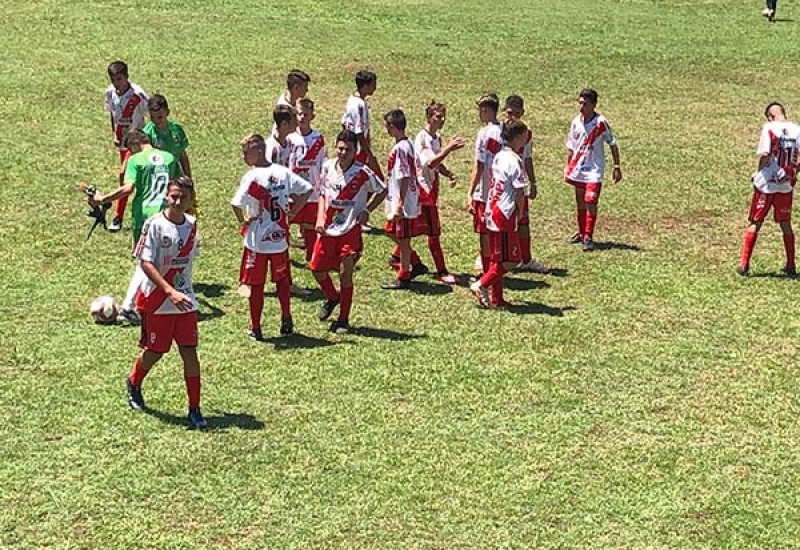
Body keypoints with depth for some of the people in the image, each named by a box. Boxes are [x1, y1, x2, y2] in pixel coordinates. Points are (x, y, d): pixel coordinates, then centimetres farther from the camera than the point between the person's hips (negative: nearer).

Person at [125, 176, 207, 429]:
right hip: (157, 301, -4)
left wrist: (184, 290, 15)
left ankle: (194, 409, 6)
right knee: (155, 351, 10)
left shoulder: (192, 224, 3)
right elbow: (146, 263, -19)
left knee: (190, 352, -1)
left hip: (186, 301, 4)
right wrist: (170, 292, -28)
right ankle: (134, 383, 42)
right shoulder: (155, 225, -15)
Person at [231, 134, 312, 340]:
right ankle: (286, 321, 21)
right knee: (282, 280, 20)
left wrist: (243, 221, -9)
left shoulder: (251, 177, -17)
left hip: (257, 240, -4)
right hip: (280, 238, 4)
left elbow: (236, 204, -27)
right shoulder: (283, 172, -1)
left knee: (255, 285, 8)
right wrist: (293, 211, 8)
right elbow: (307, 189, 4)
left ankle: (255, 328, 14)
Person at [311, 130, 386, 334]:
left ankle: (343, 320, 7)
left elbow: (382, 191, 3)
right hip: (327, 229, 5)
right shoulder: (328, 167, 0)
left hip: (350, 230, -5)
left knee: (345, 273, -7)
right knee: (317, 268, 9)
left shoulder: (363, 173, -12)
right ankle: (332, 297, 41)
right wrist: (320, 218, 1)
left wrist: (367, 211, -8)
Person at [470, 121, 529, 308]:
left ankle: (497, 298, 18)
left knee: (497, 258, 13)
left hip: (492, 212, 9)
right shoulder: (514, 161, -16)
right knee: (510, 259, 0)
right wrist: (520, 212, 1)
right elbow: (519, 192, -17)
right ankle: (482, 285, -4)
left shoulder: (498, 156, 10)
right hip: (506, 214, -9)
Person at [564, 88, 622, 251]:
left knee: (590, 203, -12)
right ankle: (581, 233, 29)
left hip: (594, 171, -5)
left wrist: (617, 167, -5)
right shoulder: (576, 122, 0)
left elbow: (613, 144, -4)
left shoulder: (601, 122, -13)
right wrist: (567, 168, 11)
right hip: (578, 169, 5)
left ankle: (588, 237, -5)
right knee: (580, 203, 14)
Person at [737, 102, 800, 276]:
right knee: (786, 224, 15)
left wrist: (758, 173, -2)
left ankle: (744, 265, 6)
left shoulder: (769, 127, -10)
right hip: (786, 184, 3)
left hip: (766, 183, -3)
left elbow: (765, 154, -17)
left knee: (755, 223, 6)